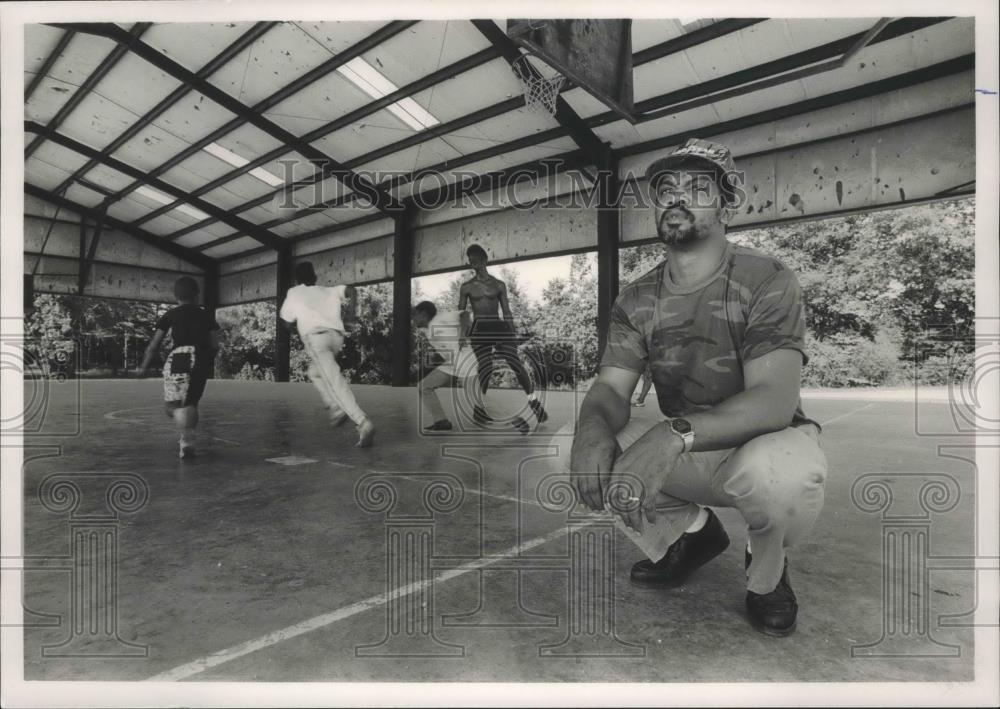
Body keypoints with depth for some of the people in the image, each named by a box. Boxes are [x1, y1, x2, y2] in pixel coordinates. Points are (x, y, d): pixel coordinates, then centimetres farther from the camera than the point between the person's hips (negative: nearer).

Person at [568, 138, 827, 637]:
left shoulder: (766, 282, -17)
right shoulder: (637, 300, -2)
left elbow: (775, 399, -28)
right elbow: (610, 389, -9)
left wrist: (676, 432, -46)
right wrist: (593, 428, -36)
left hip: (763, 443, -4)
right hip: (683, 452, 4)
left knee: (783, 471, -38)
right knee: (592, 458, -19)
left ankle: (765, 570, 0)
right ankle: (692, 530, 10)